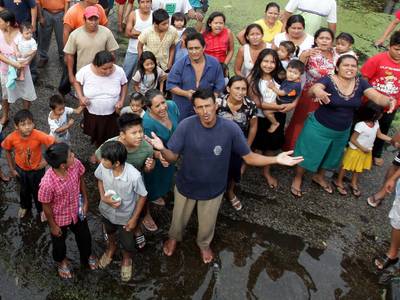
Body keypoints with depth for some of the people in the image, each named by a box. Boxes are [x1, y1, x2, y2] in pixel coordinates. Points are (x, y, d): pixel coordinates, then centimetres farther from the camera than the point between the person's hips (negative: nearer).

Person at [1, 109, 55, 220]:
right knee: (24, 190, 28)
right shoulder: (11, 138, -28)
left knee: (38, 190, 21)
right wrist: (11, 169, -1)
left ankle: (41, 209, 50)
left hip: (37, 169, -2)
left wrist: (46, 160, -19)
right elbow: (8, 151, -7)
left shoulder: (39, 135, -36)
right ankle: (25, 206, 59)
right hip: (21, 169, 2)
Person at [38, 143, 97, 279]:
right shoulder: (47, 183, -40)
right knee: (59, 242, 27)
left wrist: (85, 200, 3)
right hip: (59, 217, -4)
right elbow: (46, 206, -21)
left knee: (84, 236, 28)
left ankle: (87, 256, 61)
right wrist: (53, 225, -7)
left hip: (77, 211, 4)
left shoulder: (76, 164, -27)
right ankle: (61, 261, 61)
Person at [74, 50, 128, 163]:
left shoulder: (119, 71, -22)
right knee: (95, 135, 25)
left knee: (110, 136, 18)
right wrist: (81, 97, -19)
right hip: (92, 113, 1)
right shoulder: (85, 71, -25)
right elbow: (77, 82, -4)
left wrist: (122, 100, -14)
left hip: (112, 113, 0)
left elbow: (124, 85, -2)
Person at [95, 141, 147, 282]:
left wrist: (134, 218, -13)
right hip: (107, 211, 3)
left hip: (125, 216, -3)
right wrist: (103, 197, -18)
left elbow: (142, 196, -20)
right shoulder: (103, 167, -28)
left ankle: (127, 259, 56)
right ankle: (111, 248, 67)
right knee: (110, 233, 33)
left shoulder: (134, 176, -38)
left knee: (127, 243, 21)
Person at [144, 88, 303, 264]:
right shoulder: (186, 126, -25)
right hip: (186, 185, 0)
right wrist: (162, 149, -42)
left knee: (207, 224, 25)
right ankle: (174, 237, 62)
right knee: (179, 218, 27)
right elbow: (173, 157, -19)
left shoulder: (231, 129, -25)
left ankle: (204, 244, 60)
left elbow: (249, 157, -16)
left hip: (213, 189, 0)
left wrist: (276, 159, -30)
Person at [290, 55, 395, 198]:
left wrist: (388, 100, -43)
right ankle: (297, 178, 37)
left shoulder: (361, 83, -11)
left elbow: (377, 97, -20)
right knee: (308, 153, 12)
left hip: (342, 131, 5)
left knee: (330, 156, 26)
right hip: (319, 127, -5)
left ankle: (319, 177, 52)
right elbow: (312, 90, -41)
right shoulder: (328, 80, -23)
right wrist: (317, 91, -65)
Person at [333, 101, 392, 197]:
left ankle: (354, 184, 39)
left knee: (359, 168, 21)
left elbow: (379, 135, 6)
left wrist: (392, 140, -3)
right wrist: (362, 148, -21)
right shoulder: (361, 125, -31)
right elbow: (352, 139, -25)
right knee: (346, 166, 10)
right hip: (355, 150, -7)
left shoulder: (376, 123, -7)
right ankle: (339, 182, 27)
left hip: (367, 151, 8)